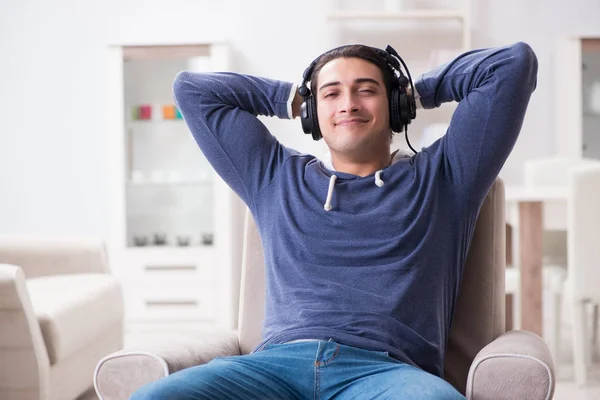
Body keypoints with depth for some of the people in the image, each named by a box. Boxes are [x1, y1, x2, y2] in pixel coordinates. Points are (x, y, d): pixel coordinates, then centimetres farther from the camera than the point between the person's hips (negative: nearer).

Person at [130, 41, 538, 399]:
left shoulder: (438, 179, 22)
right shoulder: (275, 178, 29)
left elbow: (513, 63, 21)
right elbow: (193, 88, 35)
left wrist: (417, 91, 30)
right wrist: (292, 98, 37)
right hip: (278, 361, 2)